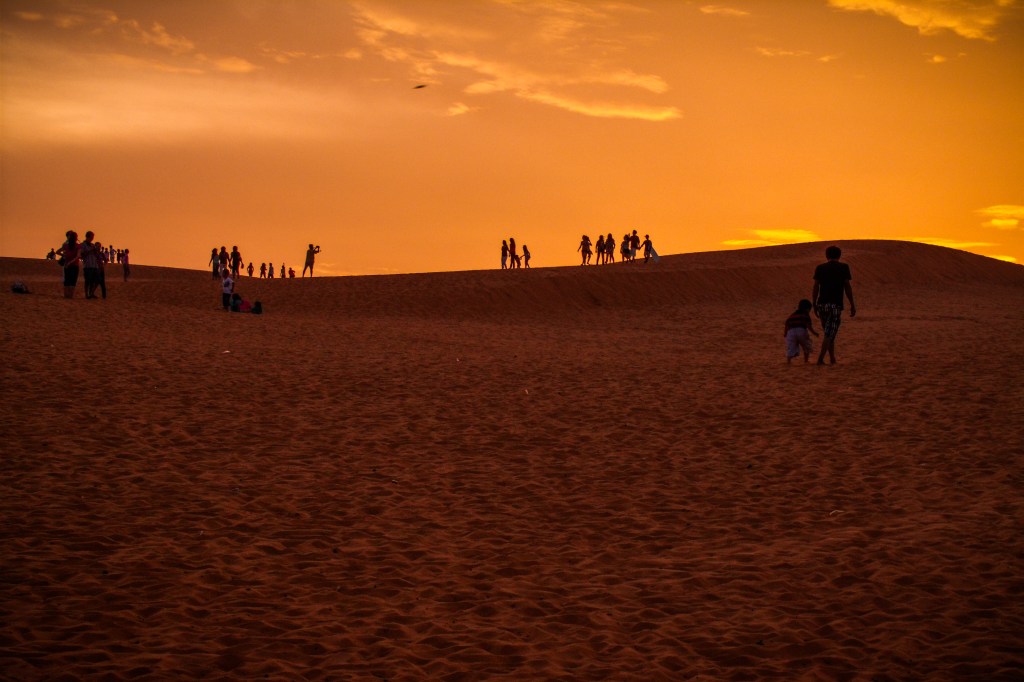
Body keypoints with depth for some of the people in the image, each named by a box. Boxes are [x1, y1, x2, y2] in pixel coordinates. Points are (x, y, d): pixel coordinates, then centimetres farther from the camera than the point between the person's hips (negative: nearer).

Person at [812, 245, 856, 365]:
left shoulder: (820, 268, 8)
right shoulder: (843, 267, 2)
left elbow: (815, 288, 4)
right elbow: (847, 287, -3)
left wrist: (814, 306, 9)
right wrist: (852, 305, 2)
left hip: (822, 304, 3)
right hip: (836, 305, -3)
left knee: (829, 333, 16)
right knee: (829, 334, -3)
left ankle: (832, 359, 17)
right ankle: (820, 359, -15)